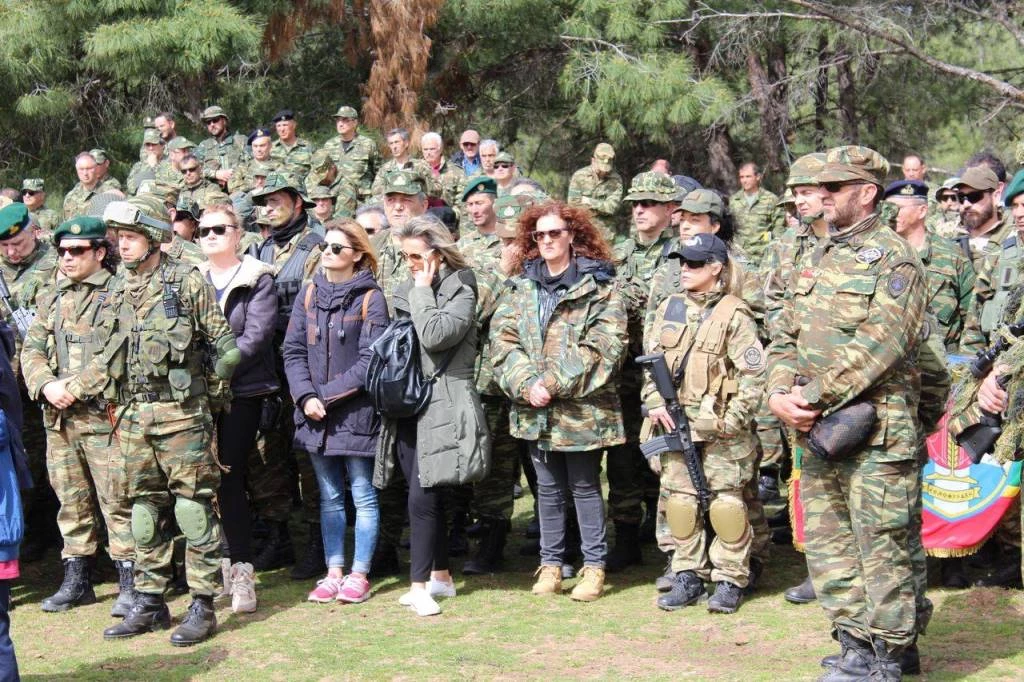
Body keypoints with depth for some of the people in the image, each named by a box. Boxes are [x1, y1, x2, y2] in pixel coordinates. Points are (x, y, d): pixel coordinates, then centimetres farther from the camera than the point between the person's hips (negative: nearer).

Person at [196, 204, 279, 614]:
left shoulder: (257, 280, 0)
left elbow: (256, 336, -10)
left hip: (243, 391, -4)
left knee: (229, 478, -9)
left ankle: (242, 570, -3)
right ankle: (226, 563, 15)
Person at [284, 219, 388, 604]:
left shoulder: (370, 298, -5)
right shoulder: (309, 294, 9)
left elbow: (370, 360, -11)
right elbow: (293, 350, 5)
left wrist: (327, 396, -14)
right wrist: (306, 396, -10)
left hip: (356, 412, -5)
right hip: (314, 414, 5)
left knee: (363, 496, 2)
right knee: (330, 497, 11)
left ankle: (359, 574, 9)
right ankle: (333, 572, 17)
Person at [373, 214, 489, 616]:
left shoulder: (460, 289, -6)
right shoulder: (406, 291, 14)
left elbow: (435, 335, -22)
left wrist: (423, 290, -11)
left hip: (443, 405, -7)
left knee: (423, 497, -12)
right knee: (426, 497, 11)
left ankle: (419, 584, -6)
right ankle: (441, 575, 21)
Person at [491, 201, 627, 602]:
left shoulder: (599, 285, -4)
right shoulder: (521, 286, 11)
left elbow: (604, 345, -13)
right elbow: (502, 338, 3)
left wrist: (555, 383, -16)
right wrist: (526, 383, -13)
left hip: (582, 407, -4)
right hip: (534, 409, 4)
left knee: (584, 487, 5)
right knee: (548, 489, 12)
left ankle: (594, 567, 14)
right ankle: (550, 564, 22)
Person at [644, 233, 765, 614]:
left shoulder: (734, 315, -8)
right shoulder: (669, 308, 9)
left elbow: (753, 373, -10)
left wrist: (734, 419, -14)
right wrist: (654, 402, 0)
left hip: (720, 428, -5)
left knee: (725, 502, 0)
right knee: (678, 499, 7)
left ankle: (731, 580, 10)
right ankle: (688, 576, 17)